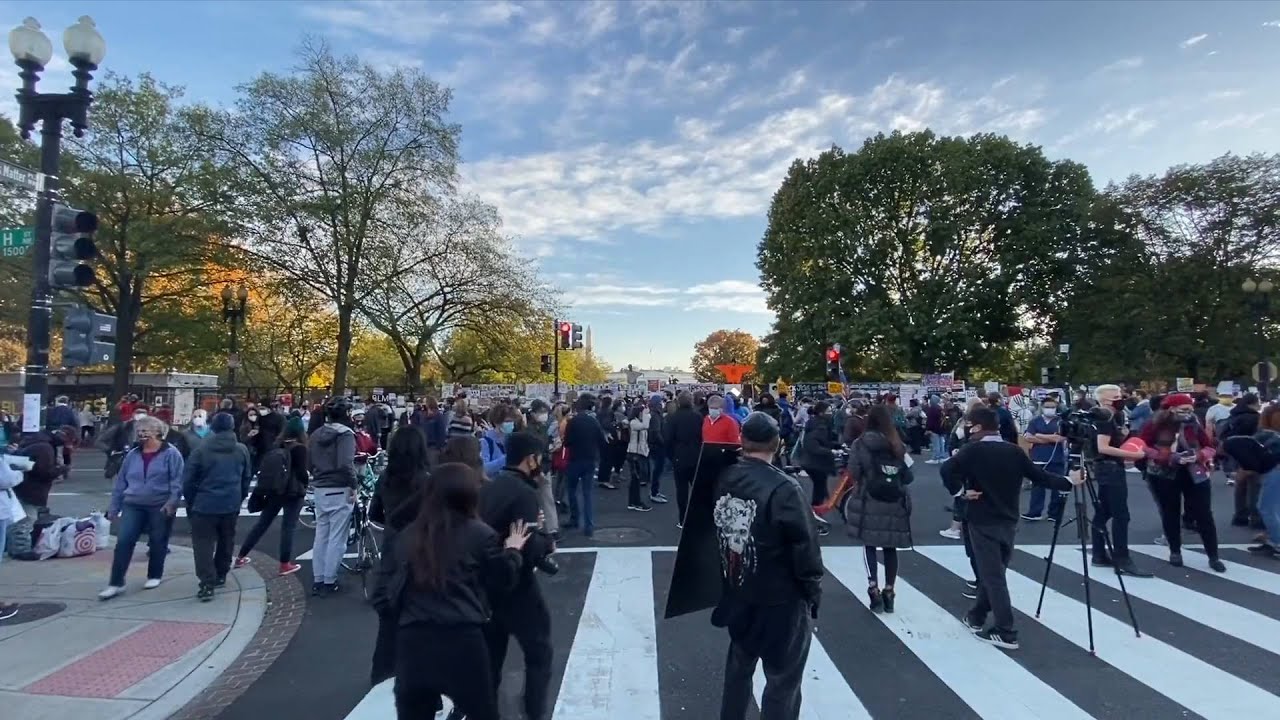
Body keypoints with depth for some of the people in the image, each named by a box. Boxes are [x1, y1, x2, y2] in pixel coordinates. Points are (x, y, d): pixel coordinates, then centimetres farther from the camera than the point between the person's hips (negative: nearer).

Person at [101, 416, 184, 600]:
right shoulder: (132, 455, 9)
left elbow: (177, 481, -11)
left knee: (157, 543, 8)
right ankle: (116, 583, 1)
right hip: (133, 505, 4)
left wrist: (172, 502, -21)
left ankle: (154, 576, 26)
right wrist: (114, 507, 13)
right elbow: (121, 482, 14)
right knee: (123, 542, -5)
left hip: (160, 506, -4)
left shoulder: (170, 453, -7)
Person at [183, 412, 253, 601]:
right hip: (231, 505, 3)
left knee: (203, 544, 0)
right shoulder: (242, 450, 2)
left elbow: (188, 479, -4)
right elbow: (246, 479, 9)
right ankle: (220, 575, 30)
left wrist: (190, 501, 10)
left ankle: (207, 584, -8)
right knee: (226, 541, 19)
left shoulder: (202, 449, -8)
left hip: (205, 505, -3)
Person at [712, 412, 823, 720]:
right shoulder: (783, 488, -24)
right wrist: (813, 593, -5)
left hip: (737, 595, 6)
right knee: (783, 679, 11)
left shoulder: (725, 478, -6)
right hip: (780, 602, -6)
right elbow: (805, 548, -18)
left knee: (738, 666, 24)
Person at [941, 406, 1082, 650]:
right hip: (1008, 520, 6)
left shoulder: (973, 450, -12)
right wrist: (1068, 482, 21)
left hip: (982, 521, -6)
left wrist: (960, 491, -13)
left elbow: (947, 469, -27)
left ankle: (1005, 633, 1)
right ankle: (976, 616, 29)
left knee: (993, 575, -1)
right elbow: (1039, 476, 7)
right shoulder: (1014, 451, 3)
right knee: (993, 571, 17)